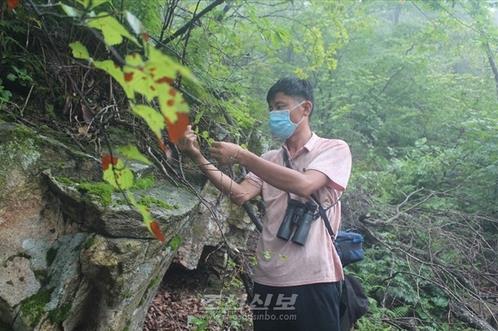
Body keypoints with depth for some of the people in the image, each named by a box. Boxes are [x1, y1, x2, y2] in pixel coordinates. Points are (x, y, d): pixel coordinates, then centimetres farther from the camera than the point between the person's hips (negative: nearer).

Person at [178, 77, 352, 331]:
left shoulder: (335, 149, 0)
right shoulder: (268, 160, 14)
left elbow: (303, 185, -19)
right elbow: (240, 194, -2)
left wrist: (241, 156, -19)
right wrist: (198, 157, -12)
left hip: (313, 280, -5)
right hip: (267, 280, 5)